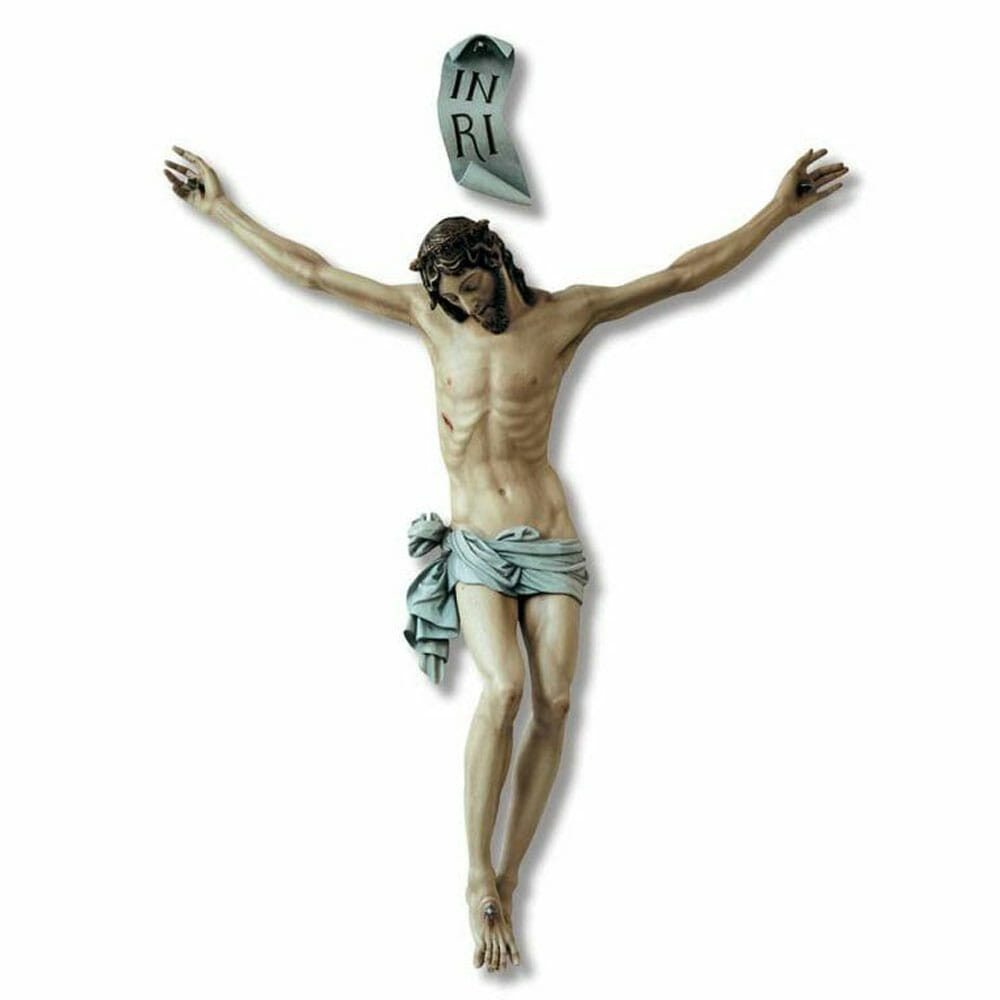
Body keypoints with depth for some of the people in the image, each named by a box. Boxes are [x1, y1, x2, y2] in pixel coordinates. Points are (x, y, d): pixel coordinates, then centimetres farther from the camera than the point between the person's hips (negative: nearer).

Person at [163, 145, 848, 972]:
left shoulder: (565, 314, 2)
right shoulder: (429, 314, 5)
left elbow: (685, 274, 3)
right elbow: (310, 270, 9)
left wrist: (780, 208, 0)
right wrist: (224, 210, 11)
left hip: (549, 541, 1)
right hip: (475, 544, 0)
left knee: (554, 705, -13)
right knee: (504, 690, -24)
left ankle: (507, 881, 0)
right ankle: (480, 879, -14)